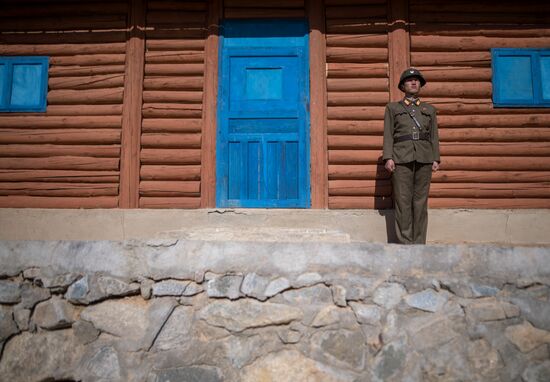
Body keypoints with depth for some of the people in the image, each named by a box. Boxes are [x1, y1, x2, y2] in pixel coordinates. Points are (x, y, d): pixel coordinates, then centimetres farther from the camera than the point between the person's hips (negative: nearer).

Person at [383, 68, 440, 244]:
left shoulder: (429, 109, 22)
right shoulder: (392, 108, 16)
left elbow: (434, 136, 16)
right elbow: (388, 134, 6)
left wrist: (436, 159, 4)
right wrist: (388, 157, -6)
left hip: (424, 158, 2)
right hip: (401, 158, -2)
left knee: (421, 201, 0)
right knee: (403, 201, -7)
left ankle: (419, 244, 4)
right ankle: (405, 243, -3)